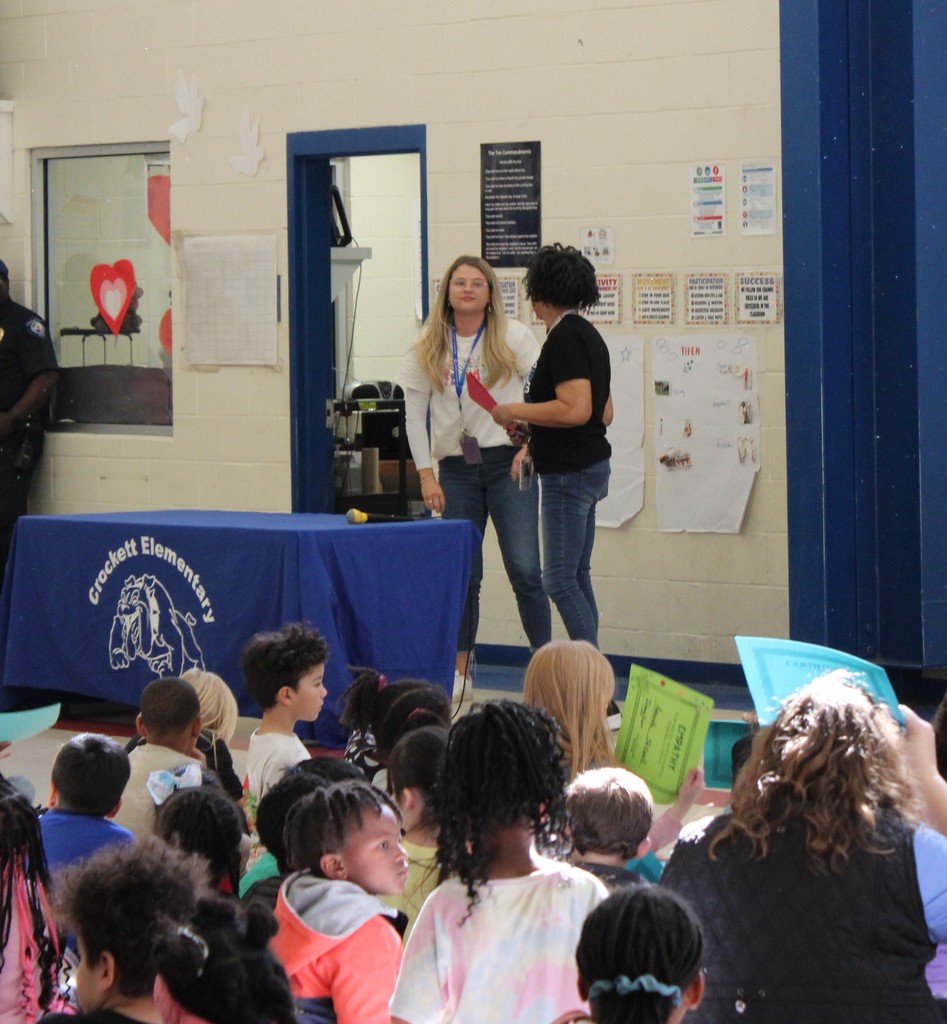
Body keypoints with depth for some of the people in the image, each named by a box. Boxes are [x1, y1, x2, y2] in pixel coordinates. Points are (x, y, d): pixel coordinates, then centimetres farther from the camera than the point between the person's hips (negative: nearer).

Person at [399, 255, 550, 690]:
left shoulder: (515, 337, 2)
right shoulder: (428, 349, 8)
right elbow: (415, 414, 9)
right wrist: (426, 474, 2)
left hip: (507, 462, -2)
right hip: (456, 469, 3)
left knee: (524, 569, -9)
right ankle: (459, 668, 11)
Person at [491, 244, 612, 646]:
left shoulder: (564, 338, -16)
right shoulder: (588, 334, 16)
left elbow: (576, 409, -26)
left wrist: (516, 411, -16)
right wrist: (533, 433, 25)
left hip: (569, 474, -10)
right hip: (591, 465, 10)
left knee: (560, 580, -9)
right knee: (577, 577, 14)